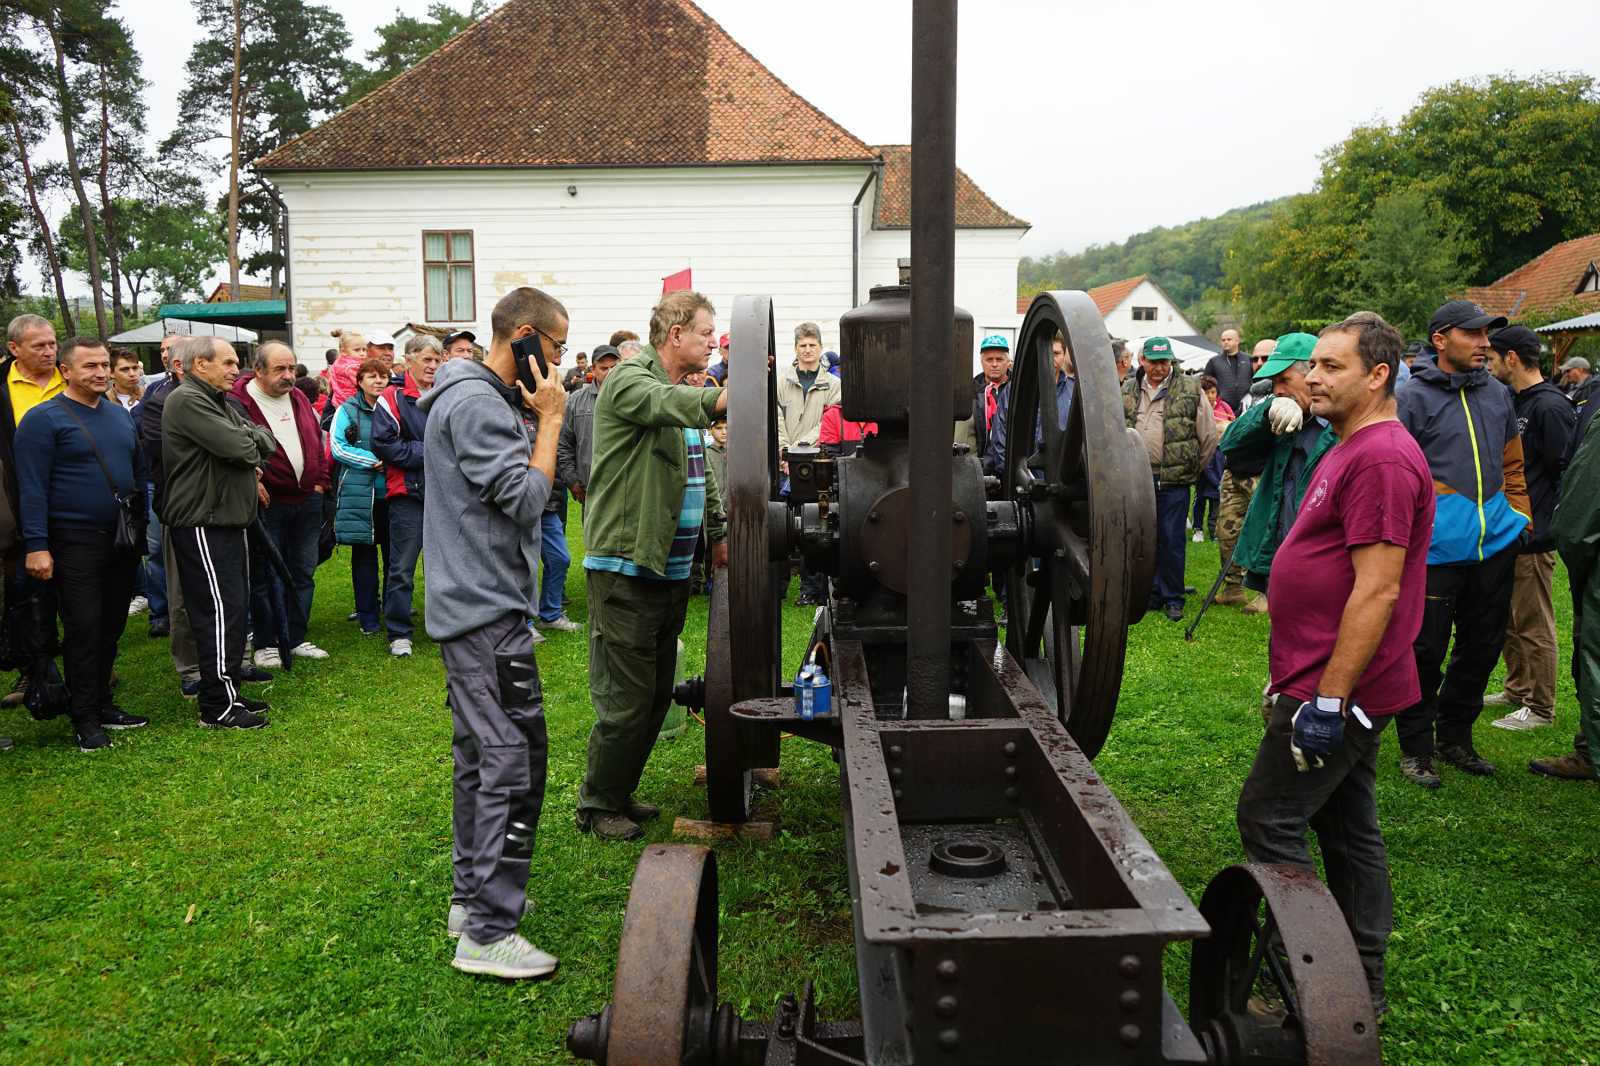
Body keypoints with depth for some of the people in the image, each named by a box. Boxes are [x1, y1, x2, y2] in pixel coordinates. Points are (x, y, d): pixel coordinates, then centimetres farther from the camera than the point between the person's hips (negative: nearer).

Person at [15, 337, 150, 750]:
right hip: (75, 542, -6)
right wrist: (36, 546, -17)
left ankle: (102, 704, 24)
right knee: (83, 629, -3)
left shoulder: (120, 414, 12)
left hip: (122, 540, 6)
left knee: (111, 627, 12)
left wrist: (142, 525, 17)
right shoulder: (44, 419, -8)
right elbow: (32, 487, -12)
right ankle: (84, 720, 6)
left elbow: (137, 472, 20)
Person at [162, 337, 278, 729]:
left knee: (233, 609, 14)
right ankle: (219, 707, -3)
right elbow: (238, 447, -23)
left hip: (226, 519, 10)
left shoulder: (218, 401, 18)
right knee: (219, 610, -9)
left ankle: (229, 693, 23)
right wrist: (257, 439, -2)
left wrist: (251, 441, -9)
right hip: (202, 524, -10)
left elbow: (263, 443, 12)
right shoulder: (186, 401, -14)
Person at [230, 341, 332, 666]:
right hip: (267, 503, -6)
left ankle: (296, 638, 24)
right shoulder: (239, 402, -11)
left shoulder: (298, 399, 10)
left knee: (303, 574, 13)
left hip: (307, 501, 6)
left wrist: (320, 480, 9)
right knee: (266, 577, 2)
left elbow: (317, 441, 17)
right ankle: (266, 644, 13)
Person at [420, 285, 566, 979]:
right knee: (514, 759, -9)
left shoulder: (482, 397, 16)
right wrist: (550, 418, -13)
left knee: (480, 754, 17)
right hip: (487, 608, -11)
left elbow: (514, 494, 17)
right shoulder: (477, 405, -17)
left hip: (469, 604, 11)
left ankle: (471, 894, 29)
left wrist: (538, 416, 8)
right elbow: (527, 499, -21)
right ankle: (488, 932, -4)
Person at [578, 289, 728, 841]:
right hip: (627, 567, -9)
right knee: (625, 698, -4)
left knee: (656, 695, 15)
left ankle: (620, 794, 30)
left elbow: (700, 476, 27)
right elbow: (667, 403, -36)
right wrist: (723, 398, -50)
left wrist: (717, 534, 21)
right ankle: (596, 806, 14)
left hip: (670, 568, 9)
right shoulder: (630, 379, -11)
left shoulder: (680, 392, 19)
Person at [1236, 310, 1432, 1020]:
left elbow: (1377, 591, -24)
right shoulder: (1355, 450, 14)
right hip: (1338, 686, 10)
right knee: (1349, 827, 16)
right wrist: (1297, 677, 22)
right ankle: (1361, 983, 28)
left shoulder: (1382, 458, -19)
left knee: (1268, 818, -4)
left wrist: (1328, 699, -23)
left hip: (1337, 689, -10)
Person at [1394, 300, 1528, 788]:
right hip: (1436, 547, -6)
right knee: (1426, 649, 0)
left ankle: (1455, 736, 32)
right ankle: (1416, 747, 16)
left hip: (1495, 543, 7)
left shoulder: (1497, 394, 12)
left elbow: (1512, 463, 23)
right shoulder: (1413, 397, -7)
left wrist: (1519, 513, 15)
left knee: (1483, 645, 15)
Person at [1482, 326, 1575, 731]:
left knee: (1534, 627, 1)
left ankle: (1541, 708, 13)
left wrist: (1545, 527, -18)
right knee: (1510, 621, 19)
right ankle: (1517, 690, 32)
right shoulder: (1514, 402, 11)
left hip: (1534, 536, -9)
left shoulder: (1551, 407, -17)